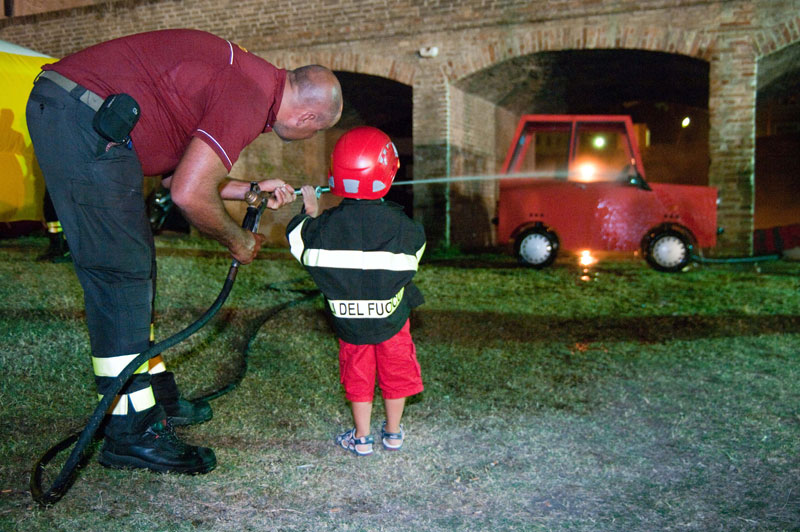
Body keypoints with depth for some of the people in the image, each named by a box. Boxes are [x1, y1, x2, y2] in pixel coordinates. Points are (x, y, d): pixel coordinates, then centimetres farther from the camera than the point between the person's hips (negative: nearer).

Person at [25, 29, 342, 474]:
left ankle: (159, 400, 24)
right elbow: (190, 195, -20)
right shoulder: (252, 98, -15)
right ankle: (132, 432, -1)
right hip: (83, 121, -10)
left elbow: (181, 170, 19)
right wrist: (237, 241, -3)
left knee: (135, 267, 13)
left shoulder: (249, 77, 15)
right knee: (122, 274, -9)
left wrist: (251, 190, 24)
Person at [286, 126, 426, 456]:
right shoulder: (402, 226, -17)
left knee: (358, 375, 17)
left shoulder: (324, 225, -16)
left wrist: (309, 213, 18)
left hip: (348, 318, 1)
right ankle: (393, 433, 33)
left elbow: (298, 242, 3)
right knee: (395, 372, 18)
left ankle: (361, 438, 28)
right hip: (392, 316, 0)